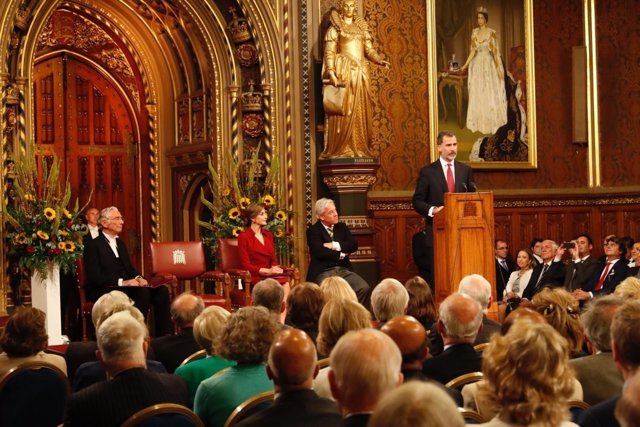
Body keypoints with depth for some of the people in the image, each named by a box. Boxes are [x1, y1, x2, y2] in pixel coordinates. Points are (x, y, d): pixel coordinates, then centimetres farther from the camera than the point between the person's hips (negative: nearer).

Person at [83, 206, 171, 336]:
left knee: (161, 290, -14)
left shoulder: (120, 243, 21)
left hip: (125, 286, 8)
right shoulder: (93, 245, -6)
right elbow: (95, 277, -15)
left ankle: (163, 335, -16)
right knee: (142, 292, -32)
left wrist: (138, 278, -3)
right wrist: (122, 282, -23)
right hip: (103, 291, -8)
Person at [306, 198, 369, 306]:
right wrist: (341, 254, -4)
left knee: (364, 288, -22)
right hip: (323, 272, -5)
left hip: (344, 270, 5)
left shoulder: (342, 227, 17)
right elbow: (320, 252, -14)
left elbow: (354, 245, 4)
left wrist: (335, 245, -8)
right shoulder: (313, 230, 1)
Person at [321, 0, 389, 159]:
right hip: (343, 72, -5)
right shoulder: (335, 28, 3)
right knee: (343, 111, -8)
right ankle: (340, 149, -7)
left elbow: (369, 50, 13)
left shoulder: (362, 27, 18)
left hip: (361, 73, 5)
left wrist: (379, 60, -8)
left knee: (360, 112, 2)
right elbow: (329, 53, -5)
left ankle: (359, 148, 3)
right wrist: (332, 74, -17)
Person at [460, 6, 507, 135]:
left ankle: (491, 123, 6)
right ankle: (479, 122, 13)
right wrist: (466, 65, 5)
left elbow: (496, 52, -7)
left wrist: (499, 68, -11)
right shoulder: (474, 32, 6)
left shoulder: (492, 33, -7)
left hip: (489, 65, -4)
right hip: (477, 66, 4)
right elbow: (473, 51, 9)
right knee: (477, 94, 5)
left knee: (490, 94, -2)